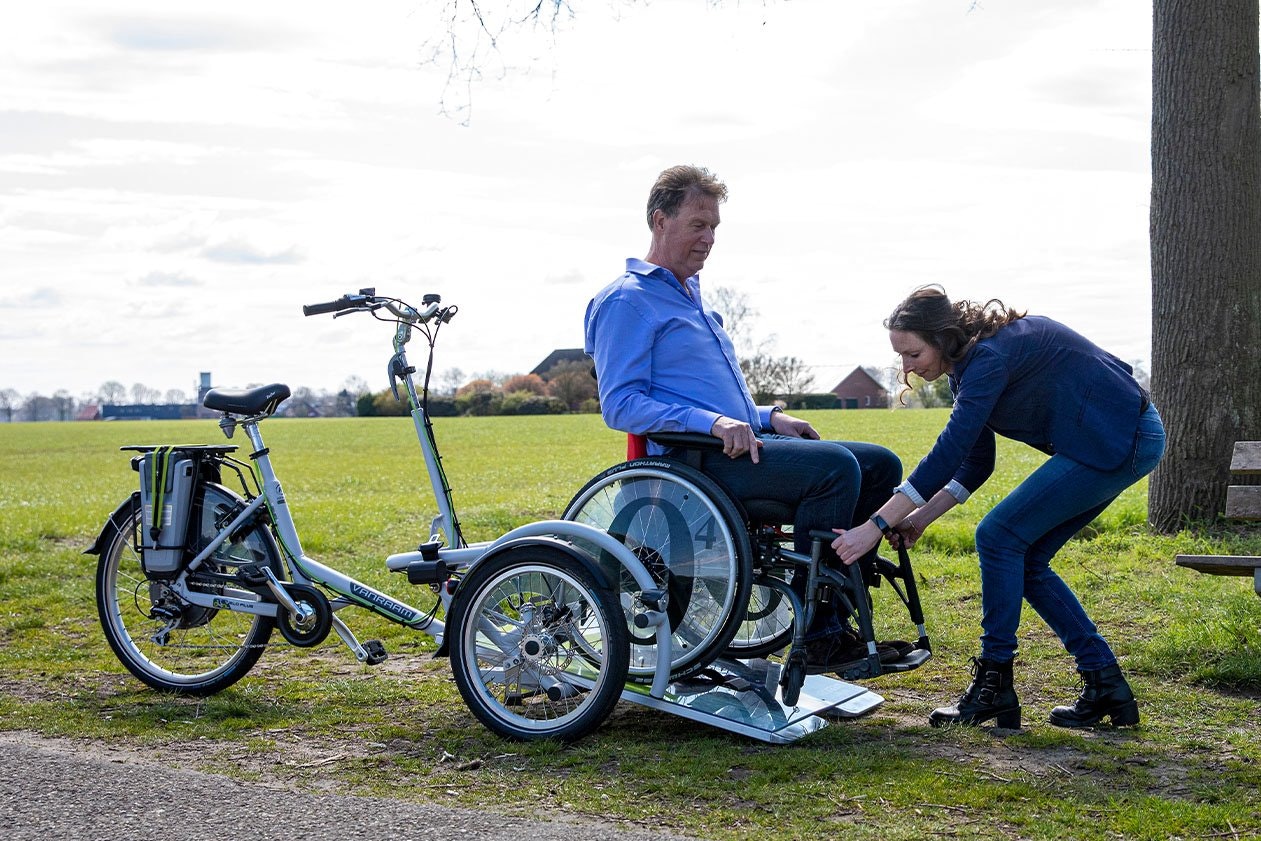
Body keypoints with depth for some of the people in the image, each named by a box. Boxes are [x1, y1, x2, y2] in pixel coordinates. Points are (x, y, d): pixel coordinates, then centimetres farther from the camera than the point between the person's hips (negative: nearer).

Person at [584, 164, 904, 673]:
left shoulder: (691, 296, 26)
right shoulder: (626, 300, -4)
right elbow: (620, 405, -15)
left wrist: (769, 418, 14)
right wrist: (711, 422, -25)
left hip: (734, 447, 10)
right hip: (693, 460, -10)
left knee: (880, 465, 0)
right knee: (835, 467, -27)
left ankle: (840, 619, -4)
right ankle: (816, 636, -22)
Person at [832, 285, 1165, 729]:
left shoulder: (990, 356, -22)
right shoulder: (971, 360, 7)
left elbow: (948, 454, -29)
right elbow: (975, 463, 11)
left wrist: (876, 526, -29)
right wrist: (920, 519, 1)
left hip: (1119, 440, -10)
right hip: (1119, 438, 10)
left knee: (1000, 536, -11)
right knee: (1022, 557, 7)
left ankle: (995, 686, -2)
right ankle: (1106, 687, 11)